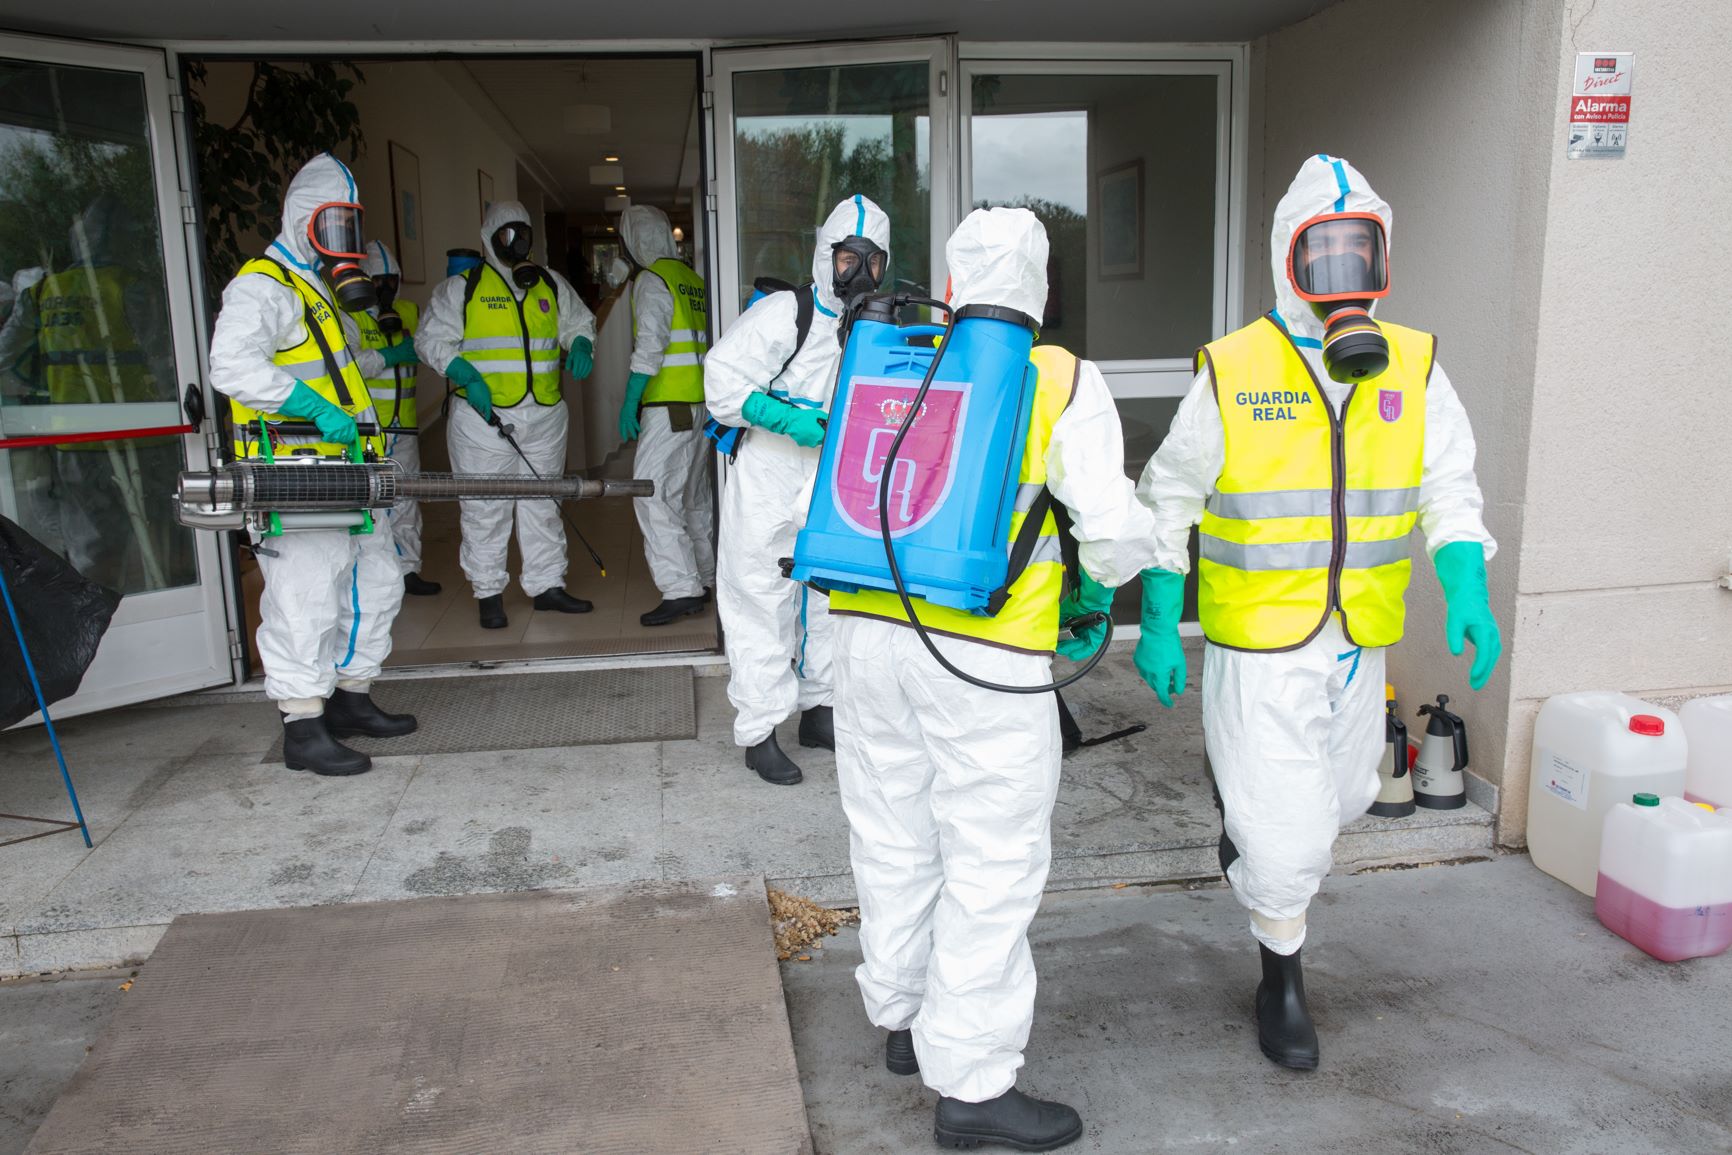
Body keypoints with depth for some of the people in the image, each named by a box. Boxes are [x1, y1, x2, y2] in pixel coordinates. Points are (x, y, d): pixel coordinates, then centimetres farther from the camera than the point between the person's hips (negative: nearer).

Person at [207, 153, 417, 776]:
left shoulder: (326, 291, 24)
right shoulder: (263, 286, -9)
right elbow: (233, 365, -25)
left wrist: (368, 436, 21)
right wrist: (316, 409, -29)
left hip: (344, 472, 10)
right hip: (293, 473, -10)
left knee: (376, 581, 14)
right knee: (305, 597, -8)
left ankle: (351, 700, 26)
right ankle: (303, 730, 0)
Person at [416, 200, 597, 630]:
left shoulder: (552, 286, 13)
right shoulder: (462, 288, 1)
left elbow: (580, 322, 21)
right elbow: (432, 340, -1)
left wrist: (581, 346, -2)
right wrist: (465, 375, -16)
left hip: (544, 417, 4)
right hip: (483, 417, -4)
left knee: (542, 504, 11)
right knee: (485, 509, 0)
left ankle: (547, 585, 20)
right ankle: (488, 593, 11)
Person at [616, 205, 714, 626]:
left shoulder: (652, 280, -8)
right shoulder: (692, 279, 17)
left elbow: (650, 345, -17)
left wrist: (630, 400, -16)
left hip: (668, 404, -9)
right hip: (702, 402, 9)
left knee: (653, 493, -11)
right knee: (694, 492, 17)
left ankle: (682, 590, -18)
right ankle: (705, 577, 25)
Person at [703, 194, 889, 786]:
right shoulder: (784, 314, -14)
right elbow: (723, 377, -17)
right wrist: (788, 420, -25)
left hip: (833, 487, 7)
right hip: (767, 483, -7)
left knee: (830, 594, 14)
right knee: (762, 600, -2)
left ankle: (818, 712, 31)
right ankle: (759, 732, 9)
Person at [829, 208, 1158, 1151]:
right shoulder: (1063, 383, -5)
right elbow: (1113, 526, -9)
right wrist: (1106, 576, 13)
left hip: (871, 638, 6)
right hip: (987, 657, -5)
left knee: (894, 839, 19)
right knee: (992, 865, 5)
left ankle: (904, 1017, 37)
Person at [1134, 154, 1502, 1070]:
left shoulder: (1415, 369, 0)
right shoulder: (1232, 373, -10)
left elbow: (1449, 491, 1)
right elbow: (1168, 502, -3)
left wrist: (1466, 593, -17)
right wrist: (1158, 626, -5)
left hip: (1358, 642, 4)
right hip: (1260, 643, -4)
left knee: (1340, 797, 22)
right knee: (1287, 834, -2)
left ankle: (1244, 804, 55)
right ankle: (1282, 984, 24)